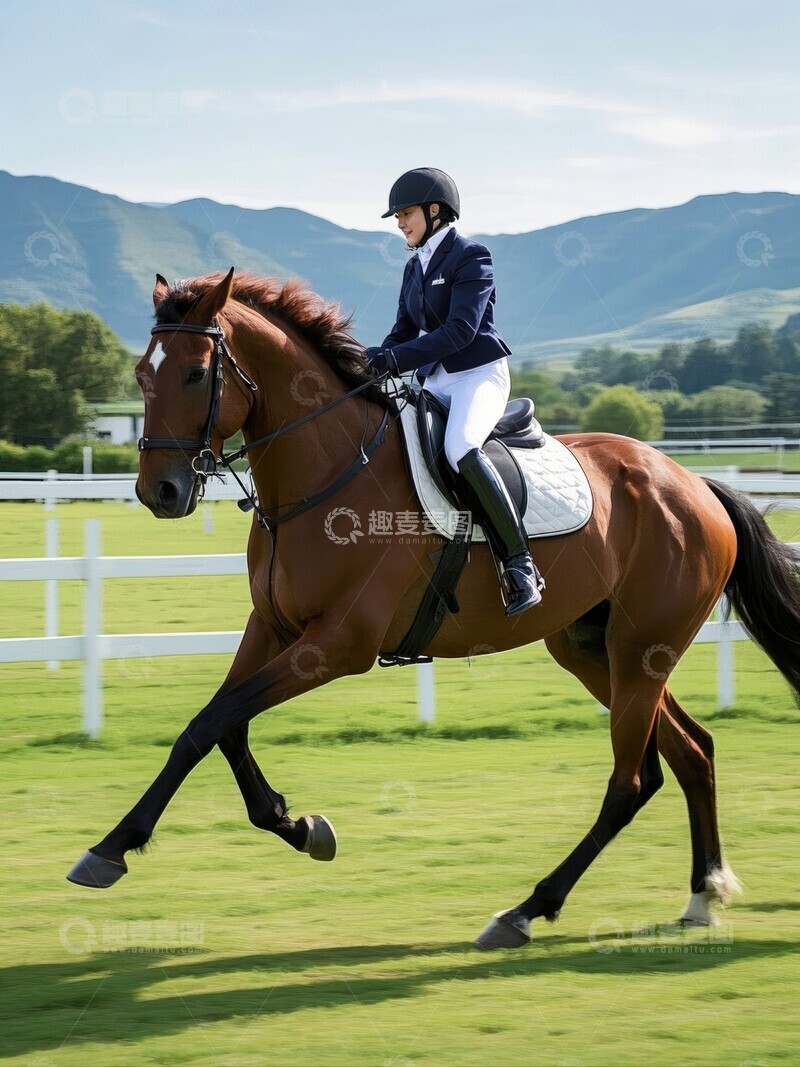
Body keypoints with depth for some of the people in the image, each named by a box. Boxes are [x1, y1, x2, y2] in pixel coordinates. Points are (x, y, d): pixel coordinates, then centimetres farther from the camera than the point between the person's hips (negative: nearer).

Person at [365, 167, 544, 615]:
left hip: (479, 375, -9)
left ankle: (521, 563, -32)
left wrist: (398, 358, -27)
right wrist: (370, 361, -2)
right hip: (435, 382, 9)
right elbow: (405, 331, 18)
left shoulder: (471, 257, -8)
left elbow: (461, 329, -19)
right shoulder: (415, 267, 16)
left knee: (459, 448, -35)